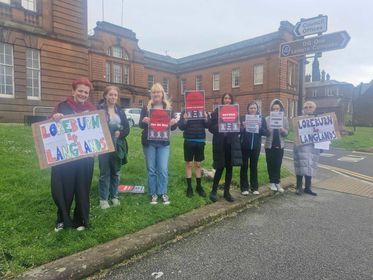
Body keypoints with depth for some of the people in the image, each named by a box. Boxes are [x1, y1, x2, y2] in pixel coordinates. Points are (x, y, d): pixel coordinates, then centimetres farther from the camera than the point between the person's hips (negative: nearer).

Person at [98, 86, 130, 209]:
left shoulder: (120, 111, 10)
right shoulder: (99, 109, -4)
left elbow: (127, 128, 6)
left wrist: (120, 133, -12)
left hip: (117, 146, 4)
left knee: (115, 172, 12)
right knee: (105, 173, 2)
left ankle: (114, 196, 26)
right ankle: (103, 199, 15)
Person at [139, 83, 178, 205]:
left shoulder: (168, 108, 5)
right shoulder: (146, 108, 3)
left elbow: (173, 127, 5)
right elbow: (141, 125, -3)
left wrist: (174, 123, -19)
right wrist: (144, 121, -26)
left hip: (163, 143, 0)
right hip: (149, 142, 0)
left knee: (163, 169, 0)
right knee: (151, 169, 5)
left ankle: (163, 193, 14)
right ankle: (153, 194, 17)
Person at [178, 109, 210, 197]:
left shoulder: (203, 112, 3)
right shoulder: (185, 112, -2)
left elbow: (208, 125, -1)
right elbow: (180, 126, -6)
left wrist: (206, 118, -20)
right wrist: (185, 120, -25)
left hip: (200, 141, 2)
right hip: (189, 141, -2)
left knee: (198, 164, 11)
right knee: (189, 164, 6)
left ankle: (199, 186, 23)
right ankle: (189, 187, 16)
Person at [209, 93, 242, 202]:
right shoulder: (216, 112, 1)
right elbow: (211, 127, -3)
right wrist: (218, 127, -21)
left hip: (232, 143, 3)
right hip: (220, 143, -3)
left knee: (229, 168, 7)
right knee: (220, 168, -2)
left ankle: (227, 192, 20)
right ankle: (214, 191, 14)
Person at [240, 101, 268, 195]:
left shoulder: (262, 119, 4)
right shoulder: (243, 118, -2)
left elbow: (265, 132, -1)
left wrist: (259, 128, -18)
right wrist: (243, 127, -24)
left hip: (256, 146, 2)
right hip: (244, 146, -1)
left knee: (254, 166, 10)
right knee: (244, 166, 4)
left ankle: (255, 187, 21)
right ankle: (244, 188, 13)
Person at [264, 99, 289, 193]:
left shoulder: (284, 119, 3)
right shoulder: (267, 119, 0)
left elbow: (286, 133, -1)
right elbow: (265, 132, -3)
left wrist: (282, 129, -21)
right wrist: (269, 130, -24)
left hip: (280, 145, 1)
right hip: (269, 145, 0)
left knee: (278, 164, 2)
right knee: (270, 164, 4)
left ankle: (277, 182, 11)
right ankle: (272, 182, 15)